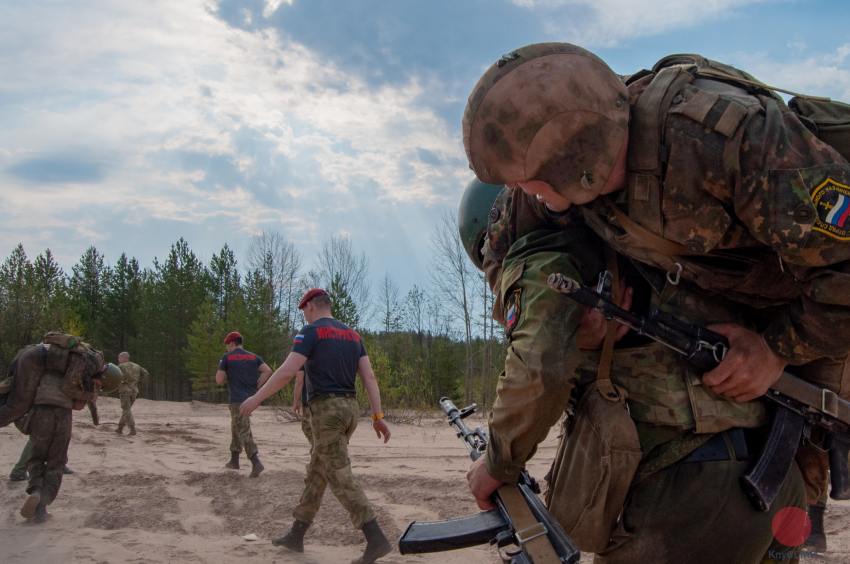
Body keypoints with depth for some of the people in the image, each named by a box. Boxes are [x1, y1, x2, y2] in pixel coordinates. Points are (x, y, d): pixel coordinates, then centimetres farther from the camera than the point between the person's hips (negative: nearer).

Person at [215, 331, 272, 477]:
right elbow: (267, 371, -1)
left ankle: (256, 463, -22)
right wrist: (256, 386, 3)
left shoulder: (227, 357, -3)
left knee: (244, 433, -10)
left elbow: (219, 381, -3)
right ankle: (234, 461, 28)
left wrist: (220, 368, 15)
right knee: (236, 428, 21)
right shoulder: (253, 357, 11)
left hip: (238, 400, -6)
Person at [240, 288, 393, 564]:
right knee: (316, 472, 16)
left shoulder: (311, 332, -7)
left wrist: (256, 398, -8)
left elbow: (287, 371, -16)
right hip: (349, 407, 8)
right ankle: (296, 535, 25)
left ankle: (376, 539, -14)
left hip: (326, 409, -8)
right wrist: (378, 416, 5)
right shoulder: (352, 334, 15)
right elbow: (369, 377, 7)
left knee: (340, 477, -7)